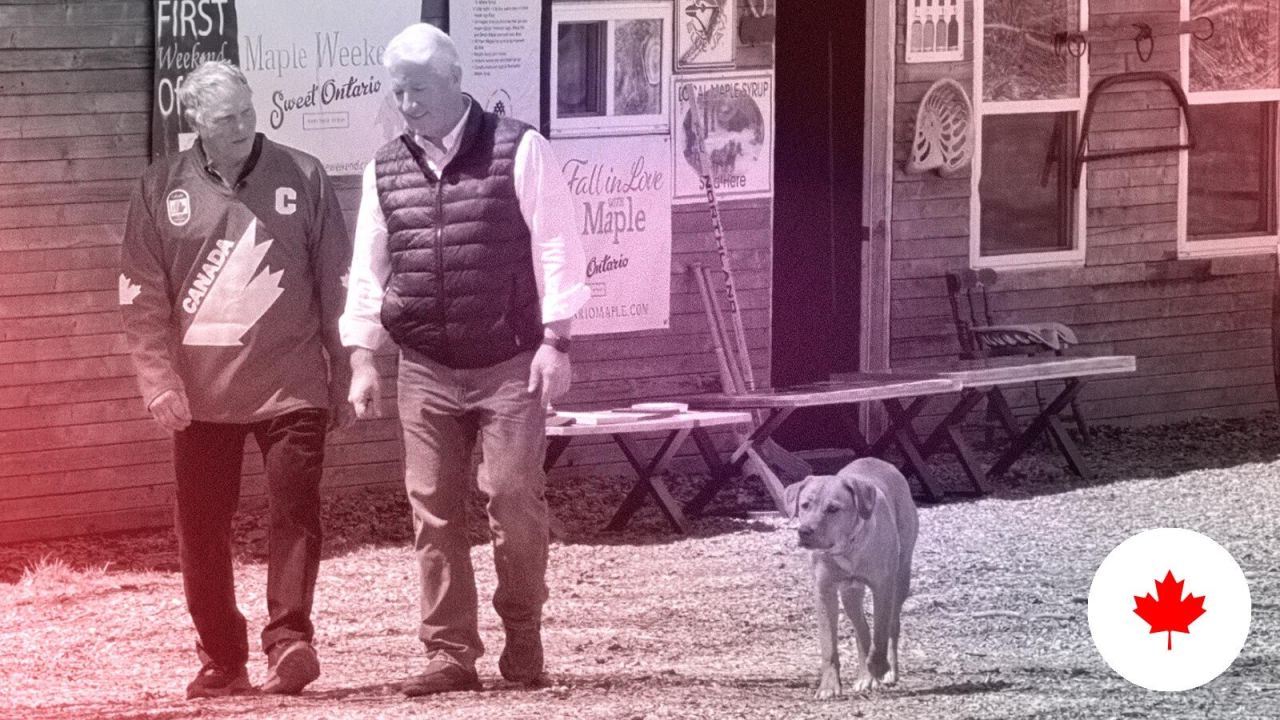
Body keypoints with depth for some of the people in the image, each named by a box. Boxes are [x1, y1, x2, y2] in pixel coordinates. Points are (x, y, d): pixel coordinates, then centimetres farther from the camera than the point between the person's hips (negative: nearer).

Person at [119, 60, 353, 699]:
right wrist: (159, 382, -6)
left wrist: (346, 380, 5)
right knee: (202, 527, 4)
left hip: (292, 385, -1)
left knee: (295, 513, -11)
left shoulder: (303, 178, 2)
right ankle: (221, 662, 14)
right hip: (202, 394, 1)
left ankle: (288, 640, -11)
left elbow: (337, 287, 5)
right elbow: (142, 297, 3)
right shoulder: (162, 190, 3)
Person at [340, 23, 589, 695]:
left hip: (511, 364, -4)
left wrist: (555, 342, -12)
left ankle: (523, 640, 9)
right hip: (425, 369, 4)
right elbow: (368, 269, 12)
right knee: (433, 509, 0)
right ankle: (450, 653, 5)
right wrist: (361, 358, 5)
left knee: (513, 494, -8)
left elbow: (554, 248, -6)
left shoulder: (518, 149, -5)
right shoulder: (385, 169, 8)